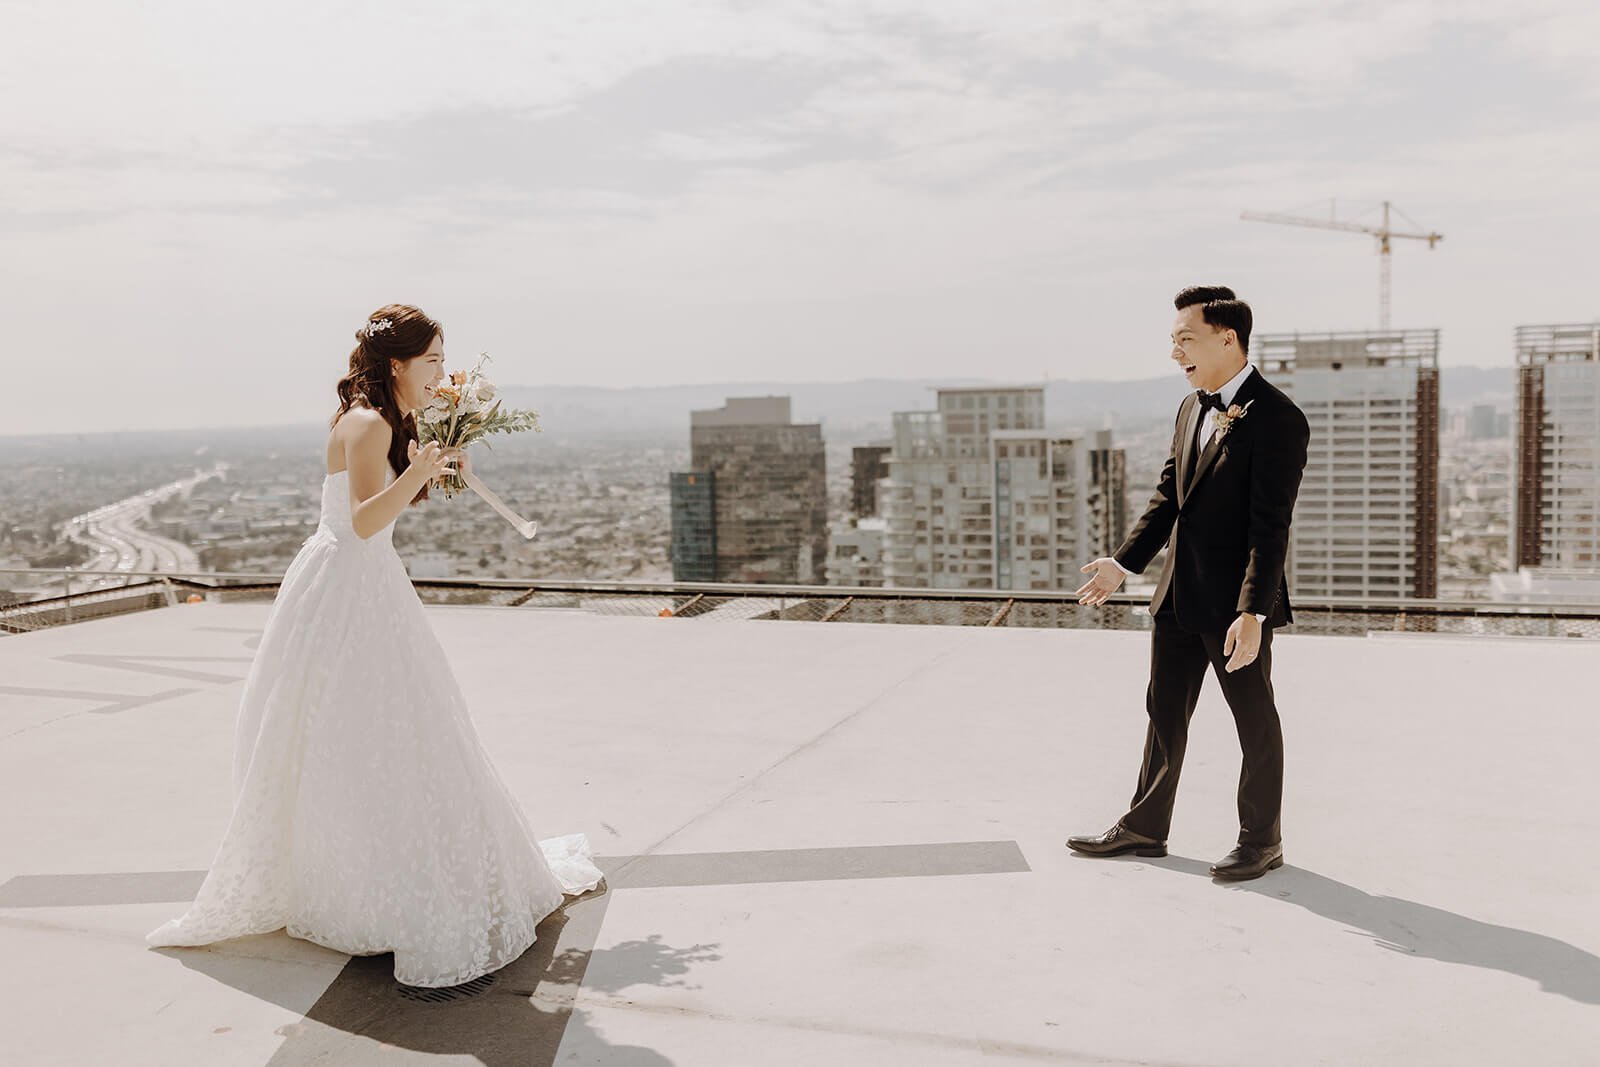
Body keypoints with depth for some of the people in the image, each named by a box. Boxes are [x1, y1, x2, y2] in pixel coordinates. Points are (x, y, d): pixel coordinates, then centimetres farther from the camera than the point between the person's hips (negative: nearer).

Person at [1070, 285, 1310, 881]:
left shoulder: (1277, 419, -16)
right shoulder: (1191, 408, 10)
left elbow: (1271, 526, -21)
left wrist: (1252, 613, -25)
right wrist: (1124, 564, 10)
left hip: (1237, 602, -8)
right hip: (1179, 594, 8)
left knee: (1255, 722, 8)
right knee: (1164, 710, 16)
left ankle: (1261, 841, 24)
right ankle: (1145, 827, 30)